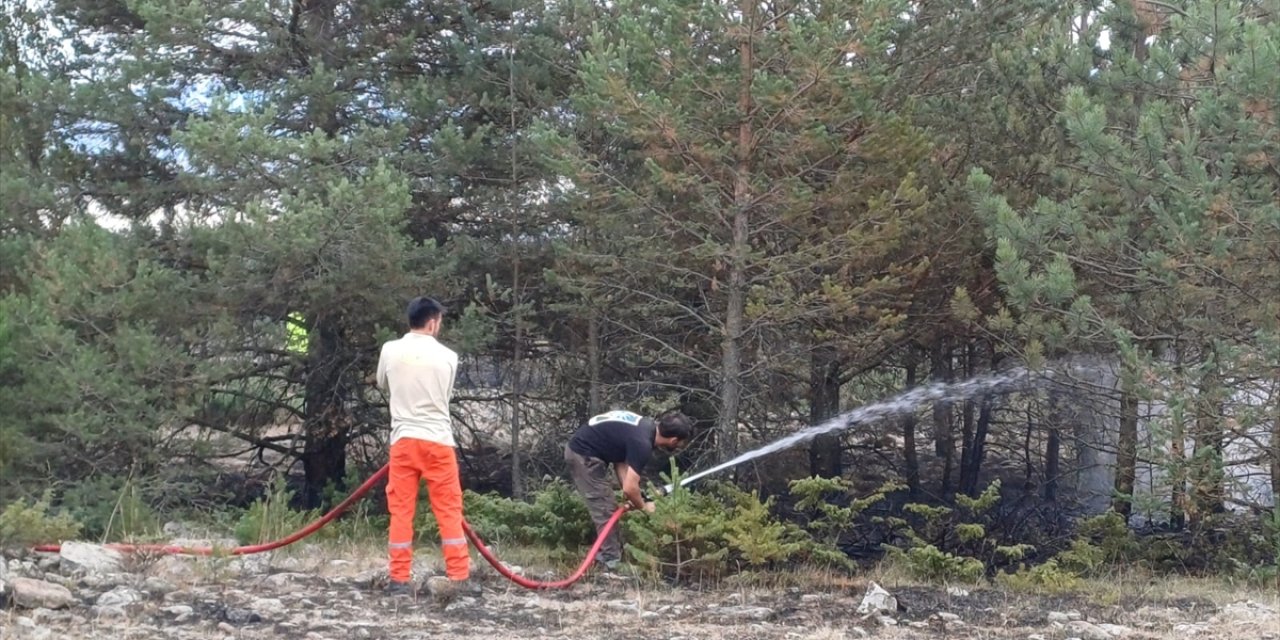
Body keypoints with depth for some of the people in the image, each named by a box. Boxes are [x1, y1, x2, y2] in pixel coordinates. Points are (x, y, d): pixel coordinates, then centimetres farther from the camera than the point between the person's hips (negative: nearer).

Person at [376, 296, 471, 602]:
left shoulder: (390, 350, 1)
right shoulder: (447, 356, -1)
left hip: (403, 439, 1)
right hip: (438, 440, -1)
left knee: (401, 510, 5)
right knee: (449, 509, 3)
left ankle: (399, 578, 5)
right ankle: (458, 575, -1)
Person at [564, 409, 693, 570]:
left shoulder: (647, 426, 5)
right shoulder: (642, 444, -23)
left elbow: (620, 459, 13)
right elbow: (629, 488, -23)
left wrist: (634, 498, 4)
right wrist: (643, 506, -3)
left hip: (581, 450, 10)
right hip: (583, 454, -10)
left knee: (607, 508, 16)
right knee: (605, 511, -5)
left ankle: (608, 557, 23)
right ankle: (611, 563, -1)